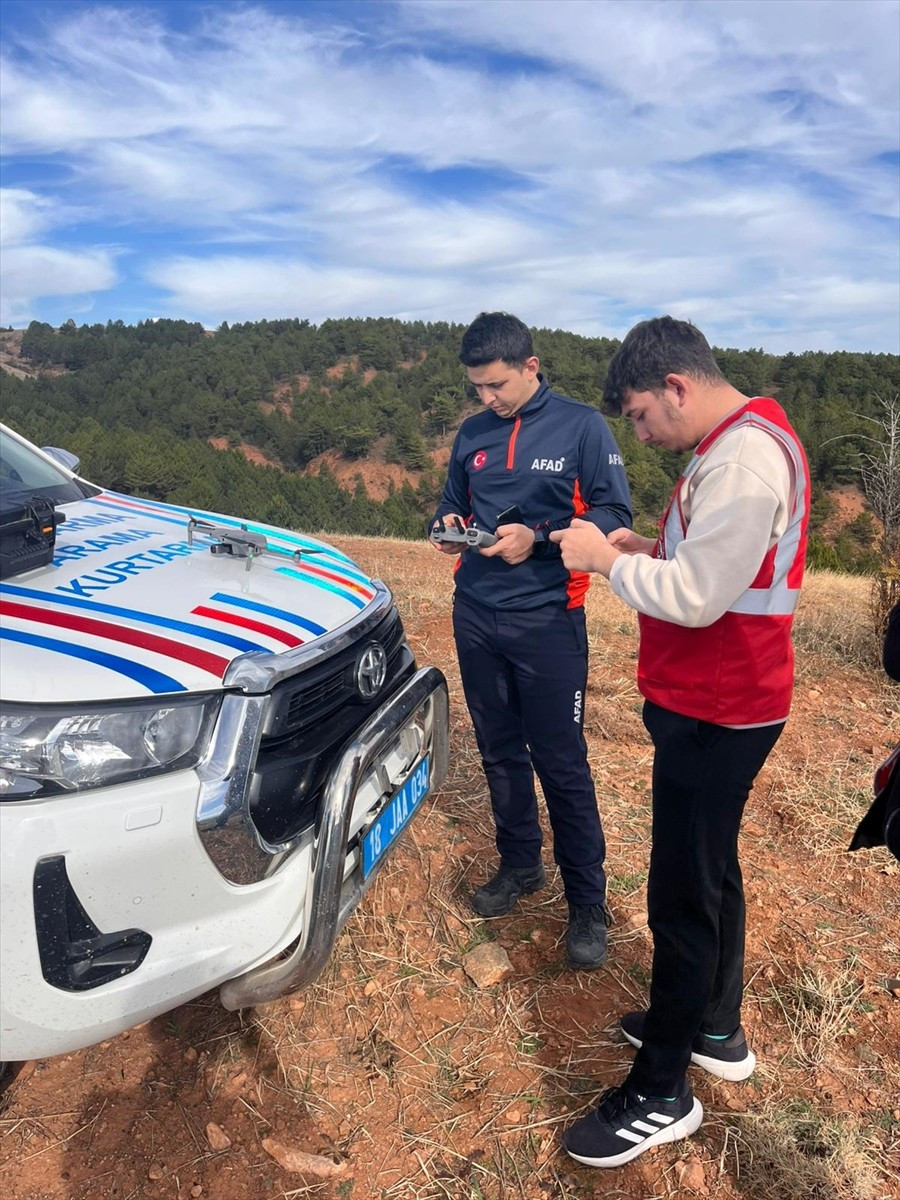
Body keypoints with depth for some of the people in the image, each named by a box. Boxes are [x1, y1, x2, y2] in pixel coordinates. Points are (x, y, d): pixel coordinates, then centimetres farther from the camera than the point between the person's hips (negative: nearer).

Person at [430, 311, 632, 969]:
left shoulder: (582, 426, -5)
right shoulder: (472, 434, 9)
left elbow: (615, 515, -8)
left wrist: (537, 538, -20)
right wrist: (447, 524, -3)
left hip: (546, 619, -5)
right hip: (475, 615, 5)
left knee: (562, 763, 0)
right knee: (500, 751, 15)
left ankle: (588, 901, 16)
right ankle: (520, 865, 34)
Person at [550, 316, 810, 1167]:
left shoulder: (743, 457, -21)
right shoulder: (740, 442, 11)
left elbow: (695, 597, -26)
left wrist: (605, 559, -14)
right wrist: (646, 548, 4)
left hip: (714, 713, -10)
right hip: (716, 704, 10)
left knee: (682, 898, 1)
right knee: (712, 873, 21)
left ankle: (661, 1095, 18)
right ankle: (716, 1031, 40)